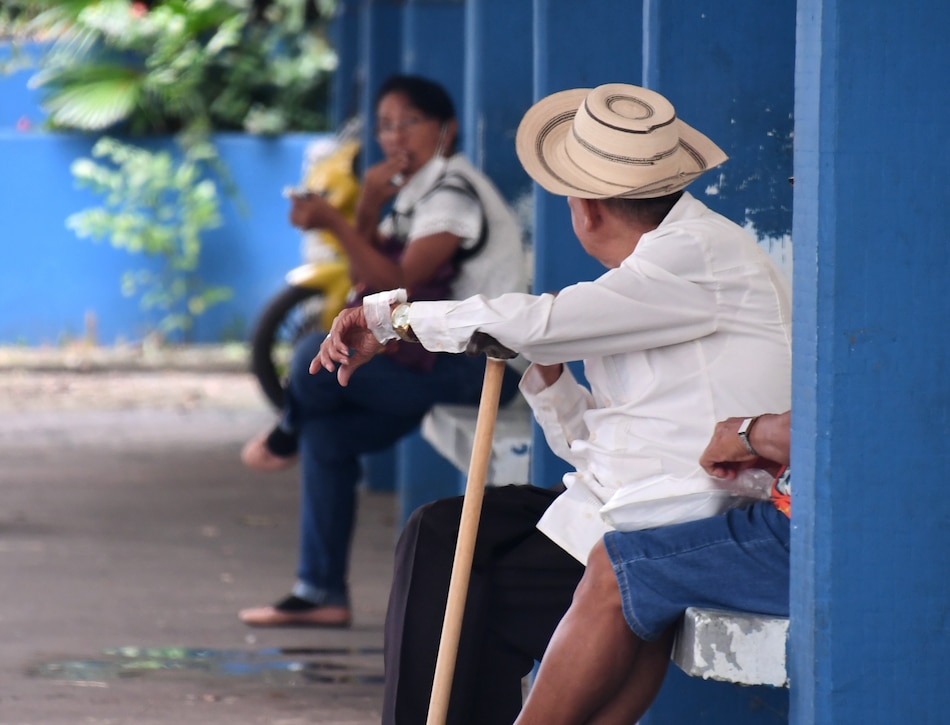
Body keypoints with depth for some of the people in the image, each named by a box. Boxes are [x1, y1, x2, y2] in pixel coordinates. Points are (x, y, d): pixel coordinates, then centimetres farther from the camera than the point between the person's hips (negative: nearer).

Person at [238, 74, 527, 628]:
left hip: (480, 366, -10)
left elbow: (399, 286, -22)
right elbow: (367, 279, 9)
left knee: (316, 358, -22)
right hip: (445, 358, 10)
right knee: (327, 433, 6)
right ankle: (322, 593, 10)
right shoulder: (412, 192, 16)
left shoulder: (453, 191, -15)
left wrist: (335, 223, -22)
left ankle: (286, 437, 13)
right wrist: (368, 209, -5)